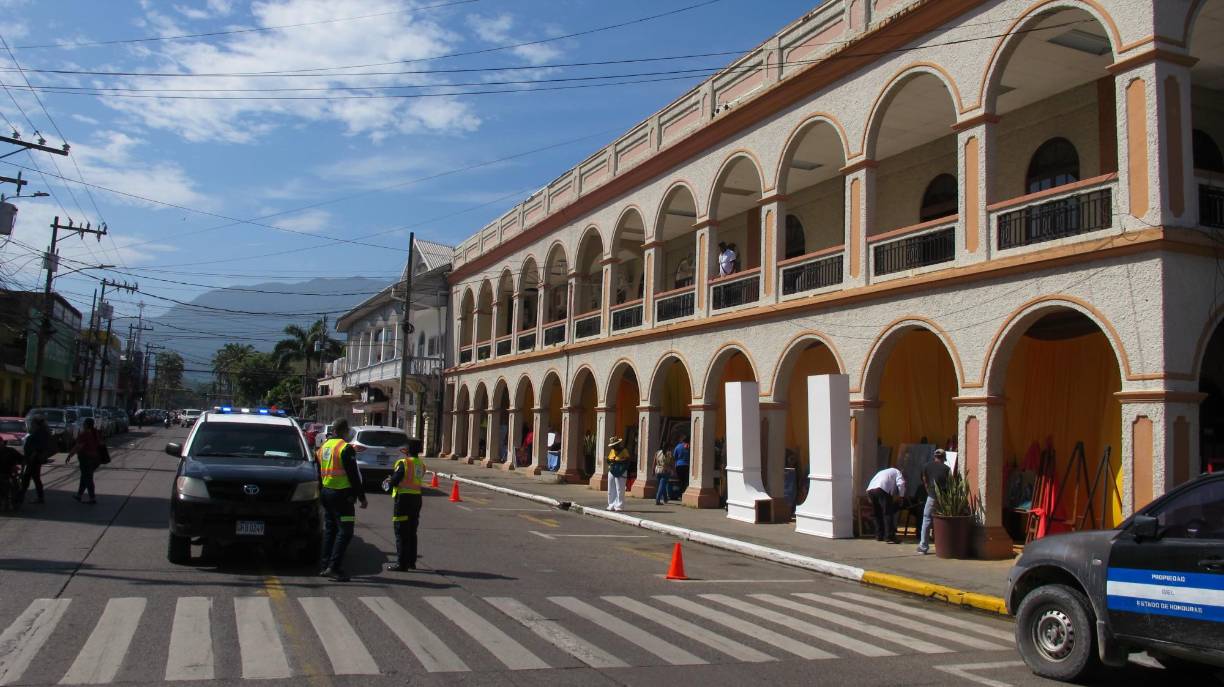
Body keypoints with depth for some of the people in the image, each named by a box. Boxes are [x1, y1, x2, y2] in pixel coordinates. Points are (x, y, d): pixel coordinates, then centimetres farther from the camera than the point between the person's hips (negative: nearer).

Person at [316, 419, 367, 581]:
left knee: (329, 530, 15)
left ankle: (326, 566, 17)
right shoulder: (345, 448, -13)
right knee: (345, 531, -6)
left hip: (326, 493, 9)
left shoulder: (323, 447, 12)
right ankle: (334, 567, -13)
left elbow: (319, 473, 19)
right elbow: (354, 475, -15)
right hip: (342, 495, -8)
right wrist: (362, 497, -9)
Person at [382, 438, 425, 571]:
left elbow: (394, 481, -16)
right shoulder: (421, 464, 9)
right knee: (412, 532, 15)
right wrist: (392, 479, 16)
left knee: (401, 532, -2)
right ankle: (411, 562, 21)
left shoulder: (403, 463, -13)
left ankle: (401, 563, -1)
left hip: (403, 497, -7)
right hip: (417, 497, 7)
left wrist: (388, 483, 7)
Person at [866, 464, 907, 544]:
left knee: (876, 513, 19)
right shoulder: (897, 472, 22)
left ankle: (879, 536, 23)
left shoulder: (884, 472, 42)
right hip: (881, 489, -7)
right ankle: (889, 537, -6)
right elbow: (901, 483, 1)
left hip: (870, 489, 7)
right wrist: (900, 495, 14)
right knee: (888, 513, -2)